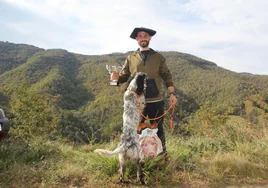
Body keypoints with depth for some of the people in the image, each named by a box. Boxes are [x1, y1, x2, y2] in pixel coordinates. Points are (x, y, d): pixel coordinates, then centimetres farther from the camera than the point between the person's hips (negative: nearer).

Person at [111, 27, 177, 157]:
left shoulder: (158, 57, 7)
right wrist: (116, 77, -16)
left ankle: (162, 154, 26)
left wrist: (172, 93, -5)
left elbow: (166, 76, 5)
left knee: (157, 129, 11)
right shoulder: (130, 58, 9)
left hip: (156, 100, -1)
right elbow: (124, 76, 7)